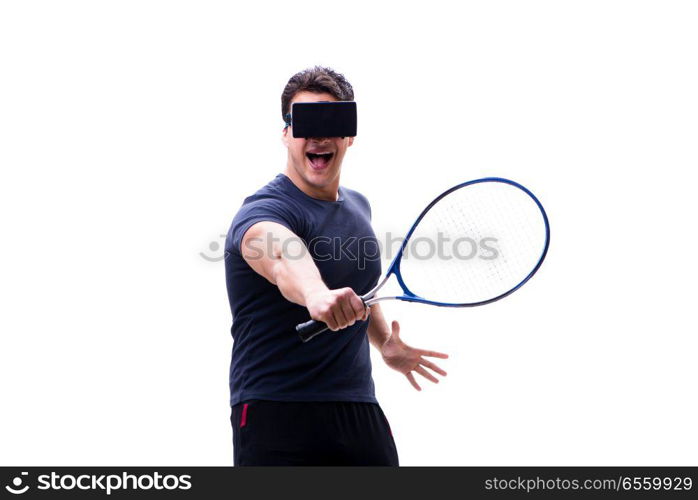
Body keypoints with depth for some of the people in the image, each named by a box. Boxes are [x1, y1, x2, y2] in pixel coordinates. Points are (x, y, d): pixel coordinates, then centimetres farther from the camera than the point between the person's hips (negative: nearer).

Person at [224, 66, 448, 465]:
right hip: (276, 414, -6)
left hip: (360, 408, 7)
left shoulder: (358, 205, 10)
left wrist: (385, 342, 28)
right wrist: (315, 294, -60)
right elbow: (283, 257, -41)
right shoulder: (264, 211, -16)